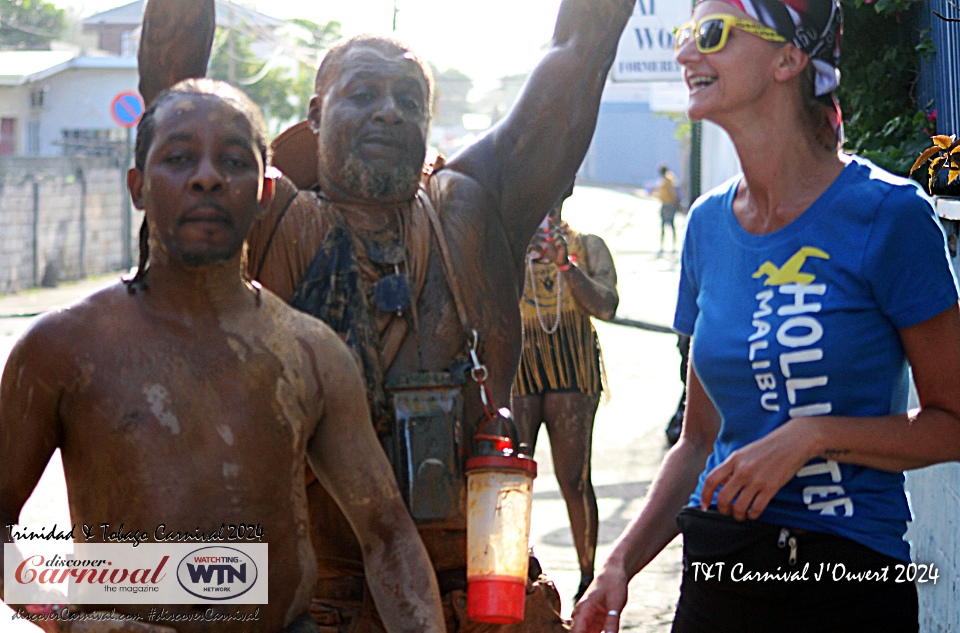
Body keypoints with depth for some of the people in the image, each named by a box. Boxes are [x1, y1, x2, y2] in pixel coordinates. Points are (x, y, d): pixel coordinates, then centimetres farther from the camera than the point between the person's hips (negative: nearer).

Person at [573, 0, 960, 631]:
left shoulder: (888, 213, -10)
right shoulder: (709, 224, 6)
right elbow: (701, 439, 12)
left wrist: (812, 436, -19)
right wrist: (622, 562, 1)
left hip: (850, 580, -5)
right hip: (716, 574, 5)